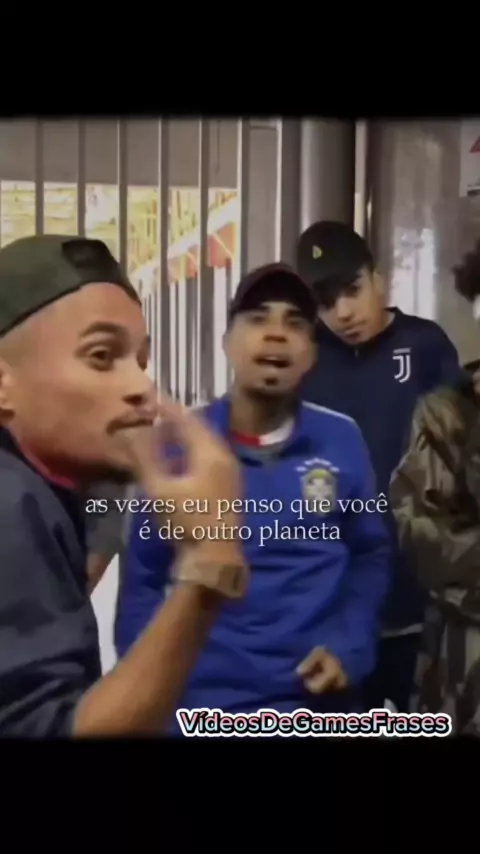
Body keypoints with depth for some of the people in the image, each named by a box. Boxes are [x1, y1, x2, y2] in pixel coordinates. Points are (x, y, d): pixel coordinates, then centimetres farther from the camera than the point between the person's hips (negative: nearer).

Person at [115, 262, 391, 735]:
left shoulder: (342, 440, -4)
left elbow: (369, 556, 6)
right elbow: (142, 577, -1)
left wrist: (351, 647, -6)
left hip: (319, 697, 2)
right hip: (202, 701, -1)